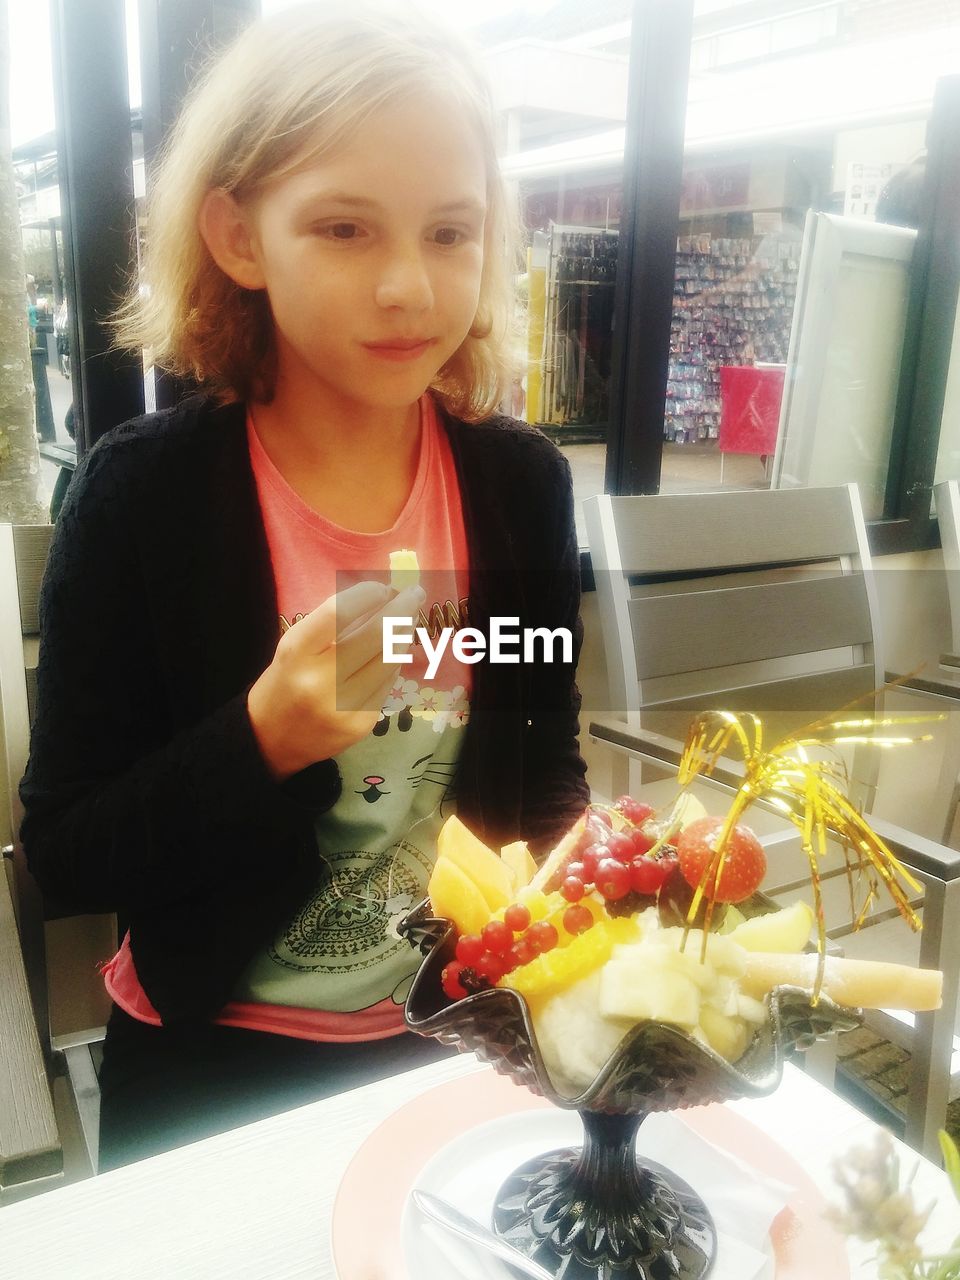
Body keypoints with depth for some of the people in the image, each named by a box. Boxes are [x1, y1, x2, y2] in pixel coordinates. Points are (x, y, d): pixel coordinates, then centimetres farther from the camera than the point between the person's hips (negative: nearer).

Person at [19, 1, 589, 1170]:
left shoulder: (523, 480, -10)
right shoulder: (141, 494, -19)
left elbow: (545, 771, 1)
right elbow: (65, 856, -15)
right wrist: (264, 739, -30)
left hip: (453, 1048, 3)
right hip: (212, 1073, -2)